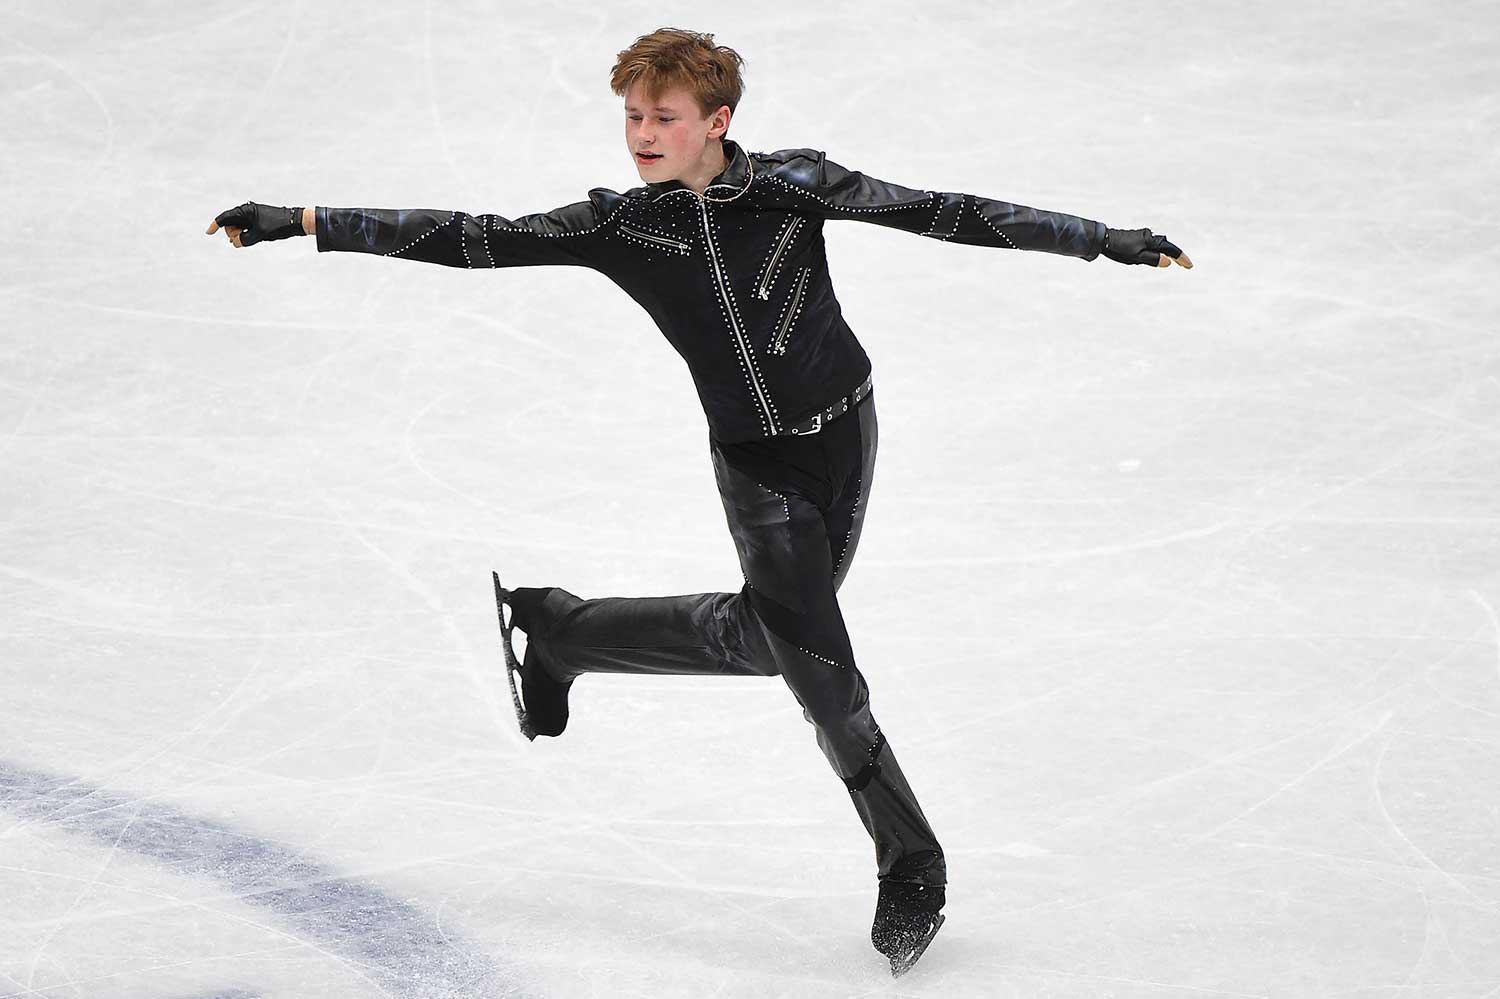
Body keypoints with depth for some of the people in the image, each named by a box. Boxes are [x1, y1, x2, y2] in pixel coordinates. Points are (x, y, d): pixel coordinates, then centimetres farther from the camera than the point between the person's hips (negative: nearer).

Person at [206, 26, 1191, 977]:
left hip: (844, 432, 1)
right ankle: (910, 863, 6)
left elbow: (942, 213, -11)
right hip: (754, 461, -1)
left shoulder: (795, 184, -11)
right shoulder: (620, 224, -8)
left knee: (763, 633, 9)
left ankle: (557, 627, 31)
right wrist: (302, 223, -14)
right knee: (819, 666, -8)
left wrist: (1103, 238, -13)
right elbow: (472, 239, -8)